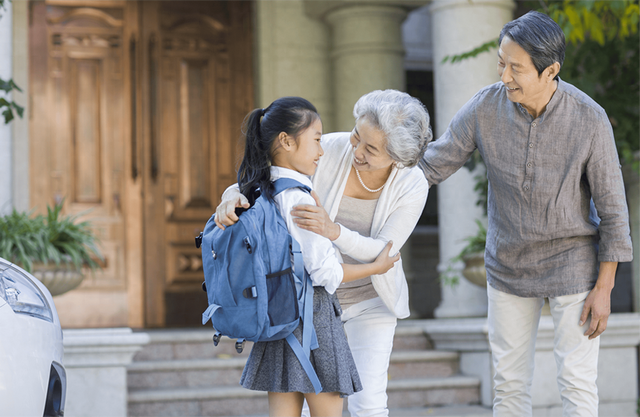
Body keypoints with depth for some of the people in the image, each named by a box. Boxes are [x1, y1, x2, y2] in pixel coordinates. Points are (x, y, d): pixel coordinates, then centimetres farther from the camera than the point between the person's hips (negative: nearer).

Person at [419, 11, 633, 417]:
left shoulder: (590, 119, -21)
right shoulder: (486, 106, -15)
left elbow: (612, 206, -13)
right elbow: (432, 166, -7)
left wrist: (604, 289, -12)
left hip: (573, 262, -3)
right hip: (510, 264, 3)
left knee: (577, 382, 0)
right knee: (509, 382, 8)